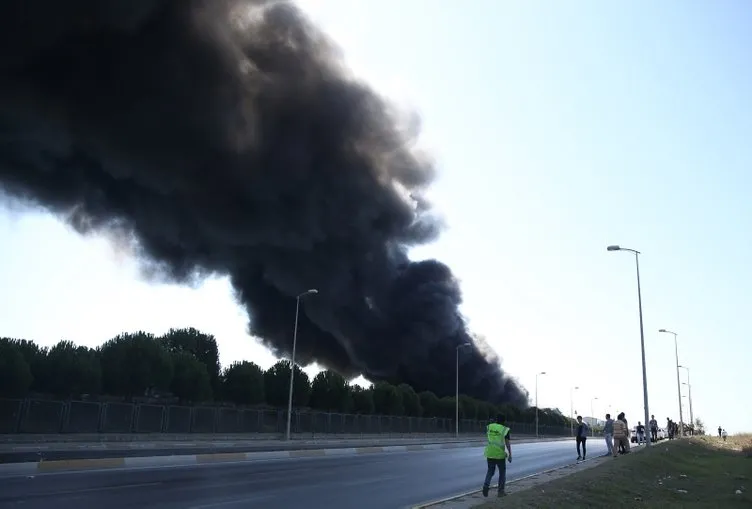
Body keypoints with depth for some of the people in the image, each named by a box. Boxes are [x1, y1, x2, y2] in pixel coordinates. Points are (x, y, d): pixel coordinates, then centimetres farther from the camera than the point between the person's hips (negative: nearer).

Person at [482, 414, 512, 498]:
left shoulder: (489, 427, 4)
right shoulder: (505, 429, -8)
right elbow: (508, 443, -15)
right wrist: (510, 455, -13)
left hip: (490, 453, 3)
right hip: (500, 454, -3)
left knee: (490, 471, 15)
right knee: (502, 471, 15)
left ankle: (486, 485, -9)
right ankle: (501, 491, 14)